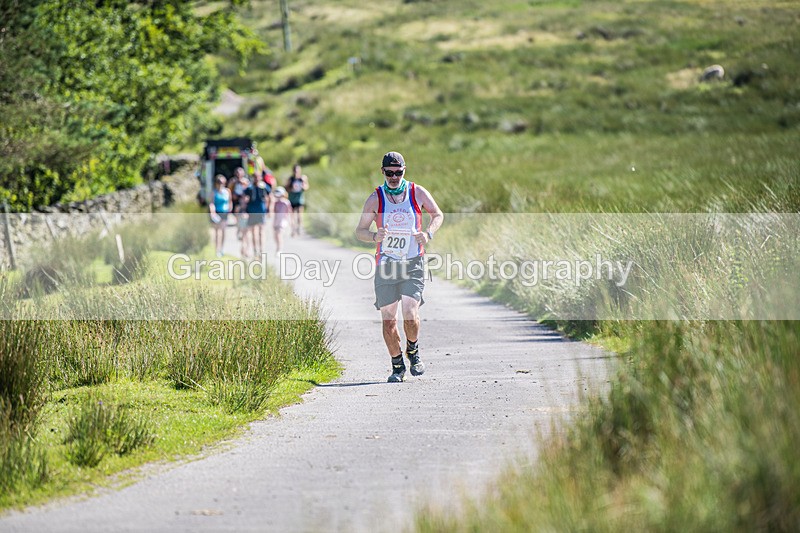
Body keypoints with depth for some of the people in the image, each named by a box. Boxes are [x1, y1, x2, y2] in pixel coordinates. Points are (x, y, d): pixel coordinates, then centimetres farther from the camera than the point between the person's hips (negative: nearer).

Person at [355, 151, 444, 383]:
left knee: (410, 315, -15)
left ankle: (413, 351, 15)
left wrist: (428, 233, -5)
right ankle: (397, 365, 18)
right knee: (388, 320, 0)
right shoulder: (376, 198, -1)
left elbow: (438, 215, 15)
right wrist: (375, 236, -21)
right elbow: (359, 231, 1)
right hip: (385, 266, 1)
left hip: (413, 264, -1)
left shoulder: (417, 192, 1)